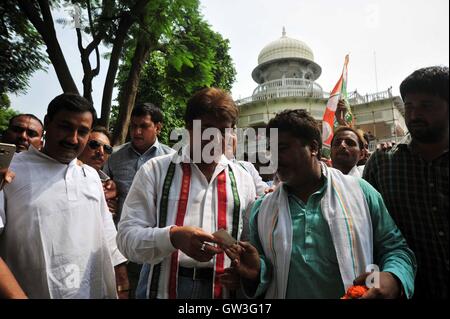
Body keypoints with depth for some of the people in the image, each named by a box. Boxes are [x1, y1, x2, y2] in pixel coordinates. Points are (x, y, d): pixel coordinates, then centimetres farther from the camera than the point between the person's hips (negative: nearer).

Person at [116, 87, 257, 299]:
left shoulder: (243, 179, 3)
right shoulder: (155, 170, -6)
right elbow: (127, 237, -10)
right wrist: (173, 237, -27)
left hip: (222, 290, 3)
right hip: (164, 288, -2)